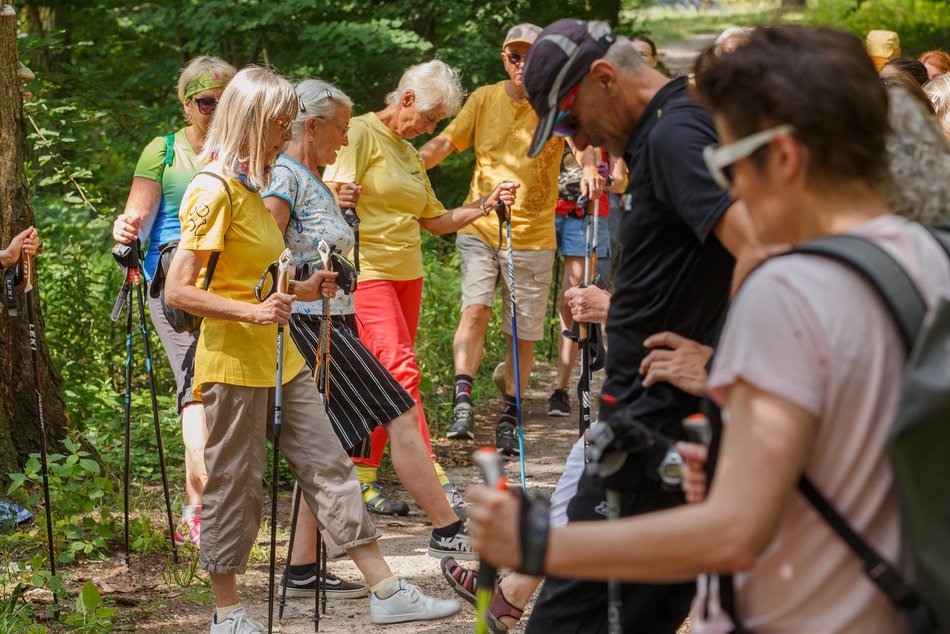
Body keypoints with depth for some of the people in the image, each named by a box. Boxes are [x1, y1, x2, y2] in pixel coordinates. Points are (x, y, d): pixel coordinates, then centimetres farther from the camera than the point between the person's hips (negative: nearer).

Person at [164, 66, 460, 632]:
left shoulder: (252, 187, 14)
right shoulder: (214, 190, -16)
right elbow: (179, 291, -20)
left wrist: (302, 290, 9)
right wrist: (251, 312, -27)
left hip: (282, 360, 9)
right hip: (235, 365, -9)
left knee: (330, 468, 6)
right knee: (235, 488, 1)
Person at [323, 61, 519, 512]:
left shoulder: (410, 154, 20)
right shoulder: (361, 133, -5)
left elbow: (435, 221, 21)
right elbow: (332, 197, -14)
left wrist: (484, 205, 9)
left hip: (406, 274, 9)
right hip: (367, 272, -9)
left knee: (387, 378, 6)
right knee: (400, 371, -14)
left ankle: (363, 478, 11)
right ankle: (431, 480, -15)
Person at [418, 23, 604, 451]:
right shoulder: (484, 99, 4)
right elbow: (445, 142, 0)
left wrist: (588, 168, -44)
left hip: (533, 235, 0)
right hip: (481, 228, 0)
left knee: (522, 335, 6)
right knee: (475, 308, -21)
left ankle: (509, 417, 19)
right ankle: (462, 400, -24)